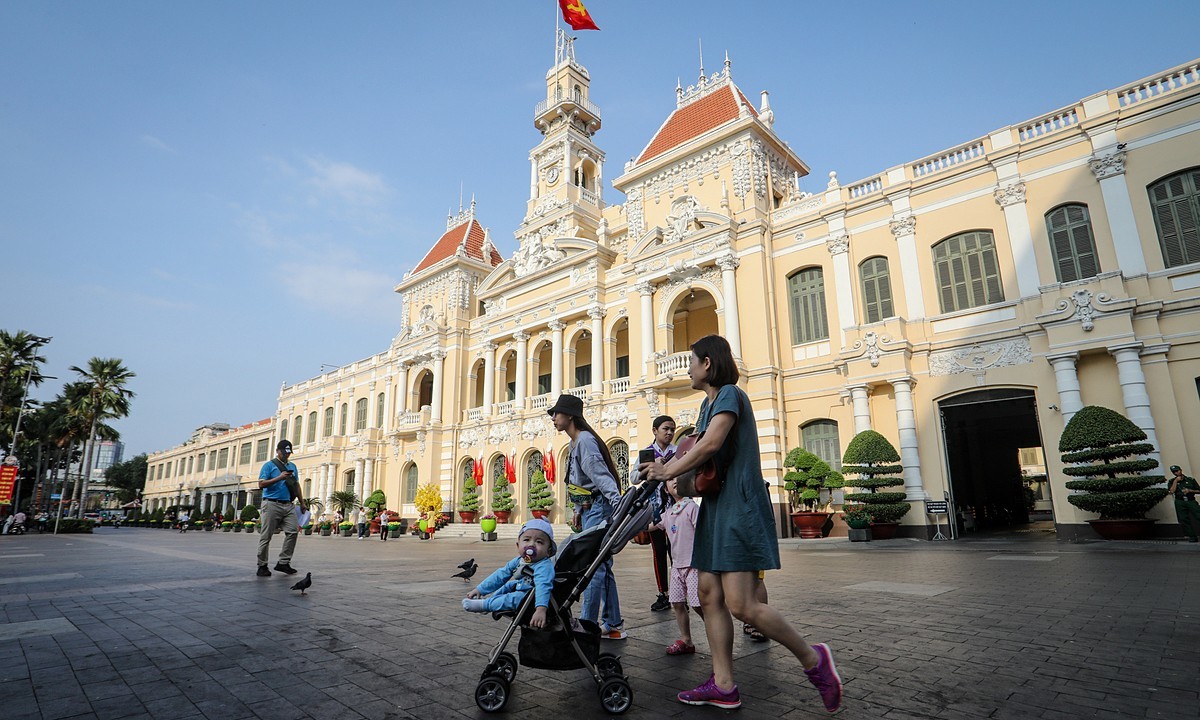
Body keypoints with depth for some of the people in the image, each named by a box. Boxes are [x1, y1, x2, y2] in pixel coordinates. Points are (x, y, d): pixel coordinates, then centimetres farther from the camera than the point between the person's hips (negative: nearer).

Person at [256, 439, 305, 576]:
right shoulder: (269, 465, 2)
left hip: (289, 505, 5)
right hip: (272, 504, -5)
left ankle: (283, 563, 1)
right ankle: (262, 566, 11)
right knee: (266, 536, 0)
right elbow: (261, 484, -8)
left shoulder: (292, 466, 19)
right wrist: (279, 478, -19)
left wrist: (302, 502, 19)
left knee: (293, 531, -7)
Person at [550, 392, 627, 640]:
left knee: (593, 568, -5)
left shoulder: (585, 440, -14)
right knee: (602, 567, 13)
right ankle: (613, 626, 20)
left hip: (599, 508, -11)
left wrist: (617, 504, -34)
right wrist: (578, 511, 19)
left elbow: (601, 474, -26)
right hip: (589, 509, 11)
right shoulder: (575, 444, 17)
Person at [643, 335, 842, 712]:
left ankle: (812, 658, 8)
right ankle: (723, 685, 15)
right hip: (716, 506, 10)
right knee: (710, 595, 7)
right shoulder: (708, 403, 19)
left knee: (740, 604, -11)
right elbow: (695, 447, 16)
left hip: (739, 506, -10)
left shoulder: (730, 394, -11)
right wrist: (663, 466, -1)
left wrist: (667, 472, -15)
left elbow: (710, 444, -25)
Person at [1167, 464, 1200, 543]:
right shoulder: (1172, 481, 9)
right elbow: (1171, 491, -6)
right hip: (1180, 503, 1)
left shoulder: (1191, 480, 10)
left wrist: (1190, 490, -7)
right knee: (1184, 520, -2)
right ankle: (1192, 536, 4)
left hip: (1191, 501, -1)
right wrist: (1176, 481, -4)